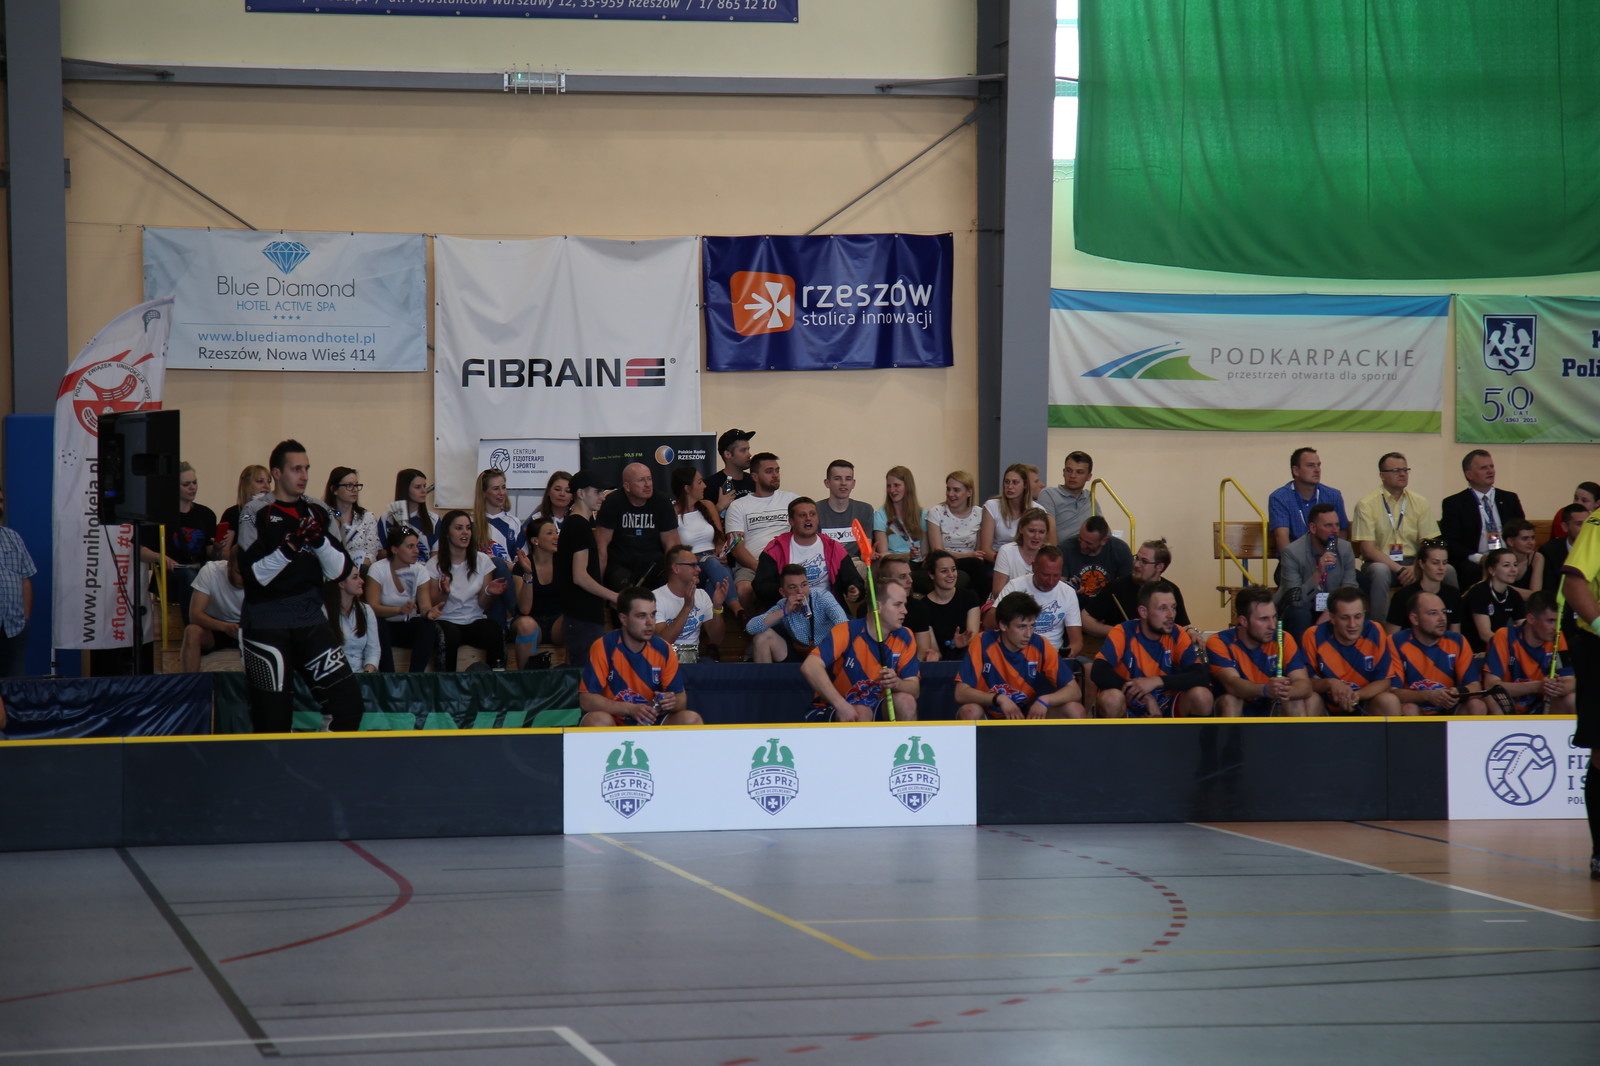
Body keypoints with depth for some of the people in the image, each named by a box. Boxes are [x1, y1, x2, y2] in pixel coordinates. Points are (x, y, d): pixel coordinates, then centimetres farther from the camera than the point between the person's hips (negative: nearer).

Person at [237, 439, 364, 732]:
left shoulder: (319, 512, 10)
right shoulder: (256, 513, -4)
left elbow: (340, 571, 5)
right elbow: (254, 575, -13)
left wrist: (320, 541, -12)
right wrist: (289, 548, -25)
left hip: (310, 620, 4)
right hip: (267, 626, -4)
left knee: (347, 700, -5)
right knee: (273, 718, -4)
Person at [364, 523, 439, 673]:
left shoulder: (420, 571, -3)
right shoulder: (377, 569, -13)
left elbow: (425, 605, -13)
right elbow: (372, 607, -24)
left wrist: (429, 612, -38)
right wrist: (400, 610, -41)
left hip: (408, 628, 3)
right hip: (384, 626, -3)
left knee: (428, 625, -27)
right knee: (378, 625, -35)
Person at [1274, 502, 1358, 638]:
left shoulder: (1345, 548, -5)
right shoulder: (1292, 553, -19)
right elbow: (1295, 600, -25)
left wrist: (1329, 613, -23)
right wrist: (1318, 574, -38)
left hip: (1331, 611, 3)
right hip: (1301, 611, -3)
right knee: (1299, 614, -36)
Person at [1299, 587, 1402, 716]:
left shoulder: (1375, 633, -12)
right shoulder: (1314, 636, -15)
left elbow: (1385, 681, -11)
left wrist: (1356, 695, -30)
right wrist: (1329, 683, -31)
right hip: (1326, 709, -1)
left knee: (1389, 701, -28)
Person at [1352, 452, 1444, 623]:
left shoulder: (1420, 503, 9)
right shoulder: (1366, 504, -3)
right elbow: (1367, 548, -9)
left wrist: (1416, 568, -18)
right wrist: (1399, 569, -20)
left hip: (1412, 563, 3)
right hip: (1380, 562, -3)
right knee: (1380, 571, -39)